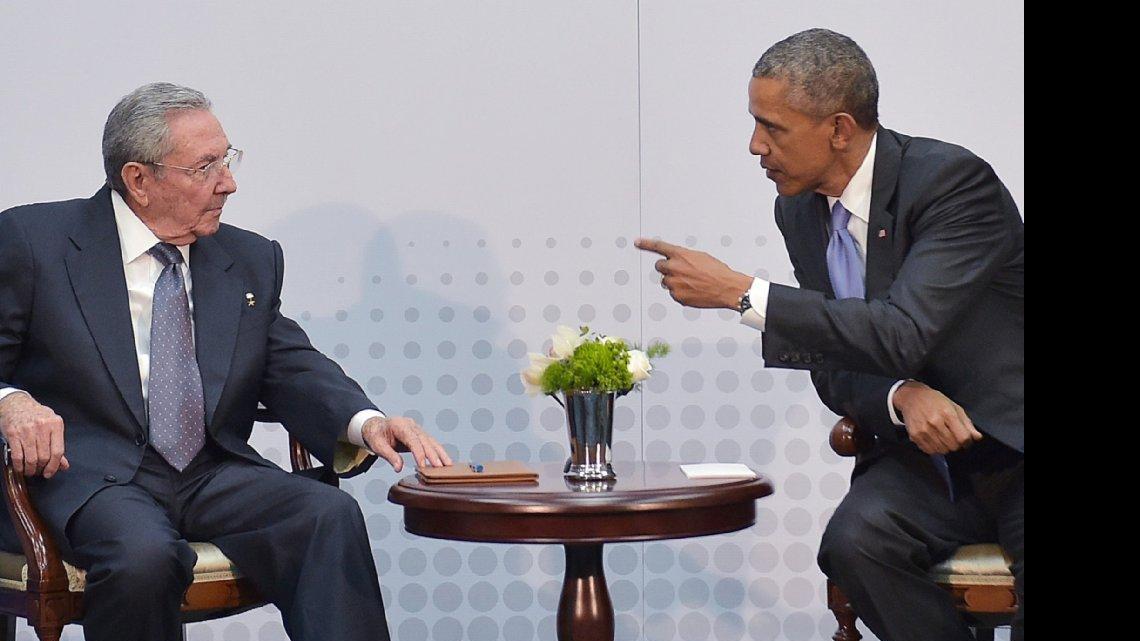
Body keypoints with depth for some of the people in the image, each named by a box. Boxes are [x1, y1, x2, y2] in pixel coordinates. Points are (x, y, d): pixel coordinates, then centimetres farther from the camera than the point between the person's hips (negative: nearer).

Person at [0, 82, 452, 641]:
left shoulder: (250, 261, 18)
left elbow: (293, 369, 13)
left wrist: (363, 422, -9)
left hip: (215, 475, 4)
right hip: (90, 474, -4)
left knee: (331, 516, -25)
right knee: (143, 555, -36)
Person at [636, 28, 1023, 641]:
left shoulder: (954, 181, -16)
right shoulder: (800, 211, 6)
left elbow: (904, 334, -28)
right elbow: (834, 369, 9)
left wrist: (740, 292, -25)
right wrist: (901, 396, -15)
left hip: (1011, 447, -5)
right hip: (922, 452, 6)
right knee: (855, 538, -26)